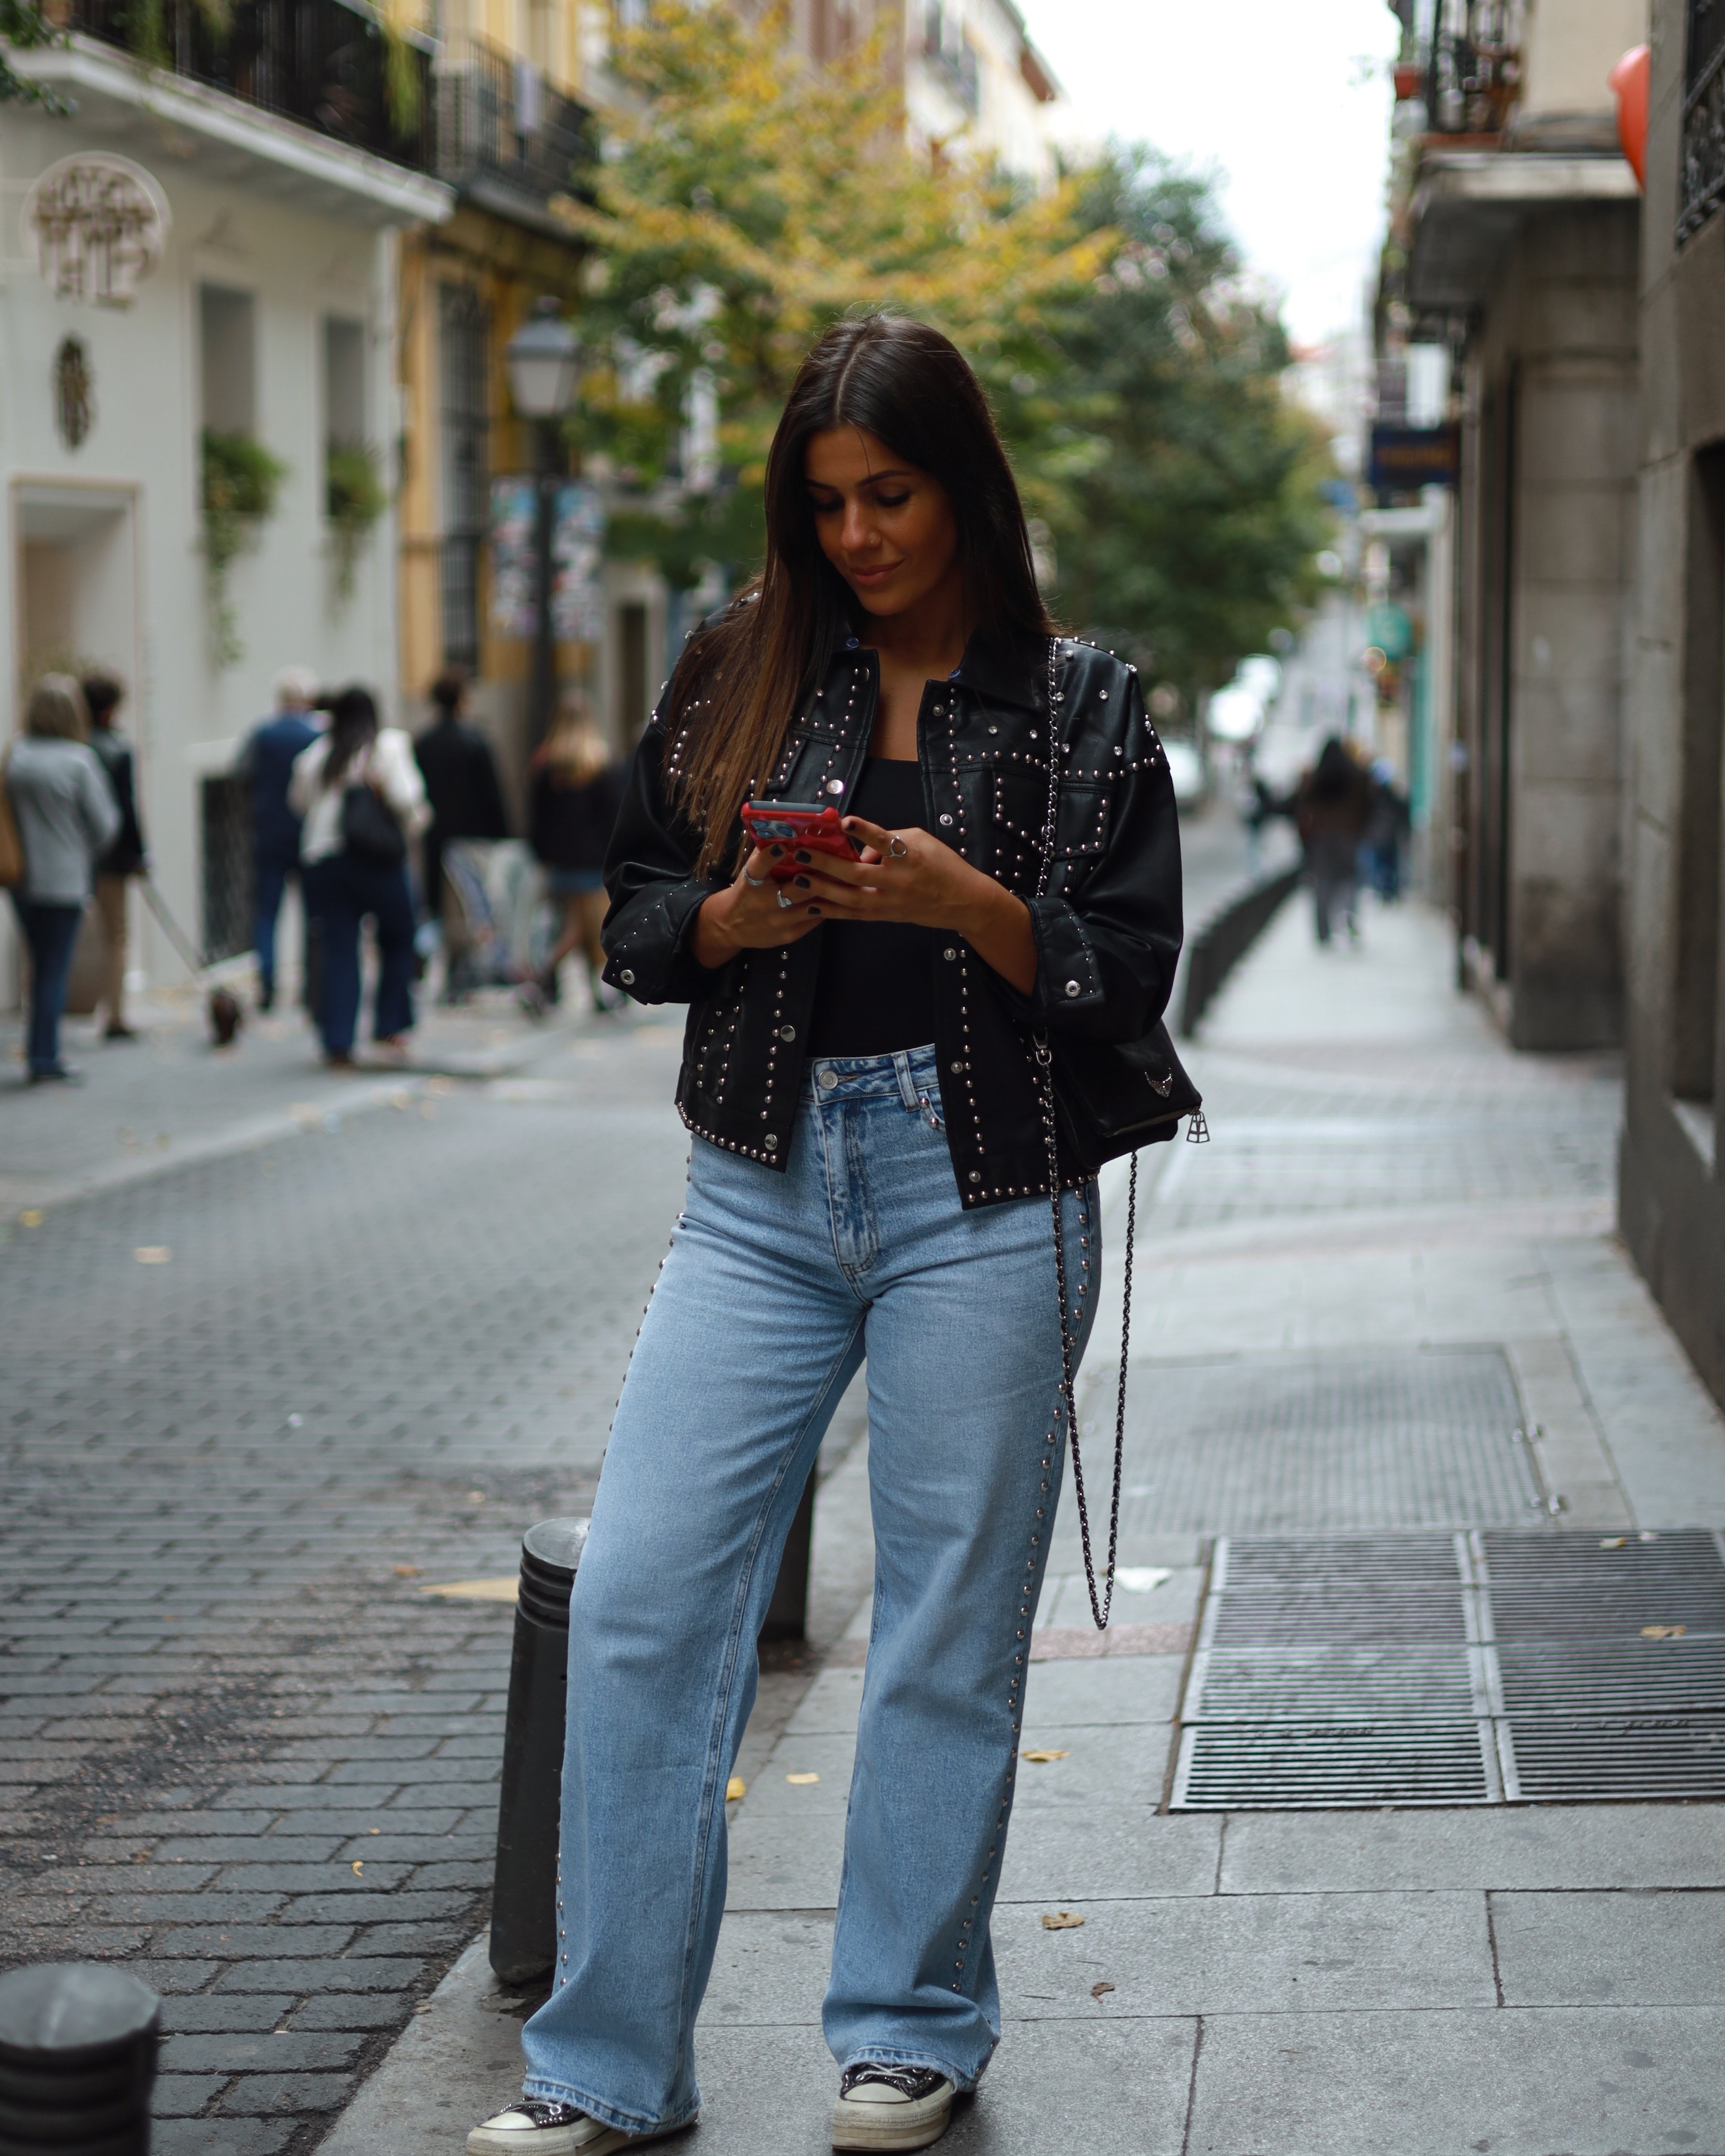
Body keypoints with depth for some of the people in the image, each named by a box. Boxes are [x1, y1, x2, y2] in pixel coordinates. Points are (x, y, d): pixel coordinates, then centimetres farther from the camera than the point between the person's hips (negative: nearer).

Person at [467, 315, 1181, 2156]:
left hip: (985, 1199, -2)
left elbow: (1126, 983, -2)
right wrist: (744, 917, -10)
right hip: (764, 1189, 2)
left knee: (950, 1626, 4)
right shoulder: (737, 672, 8)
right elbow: (634, 924, 10)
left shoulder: (1080, 705, 1)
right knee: (638, 1596, -5)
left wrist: (969, 902, -17)